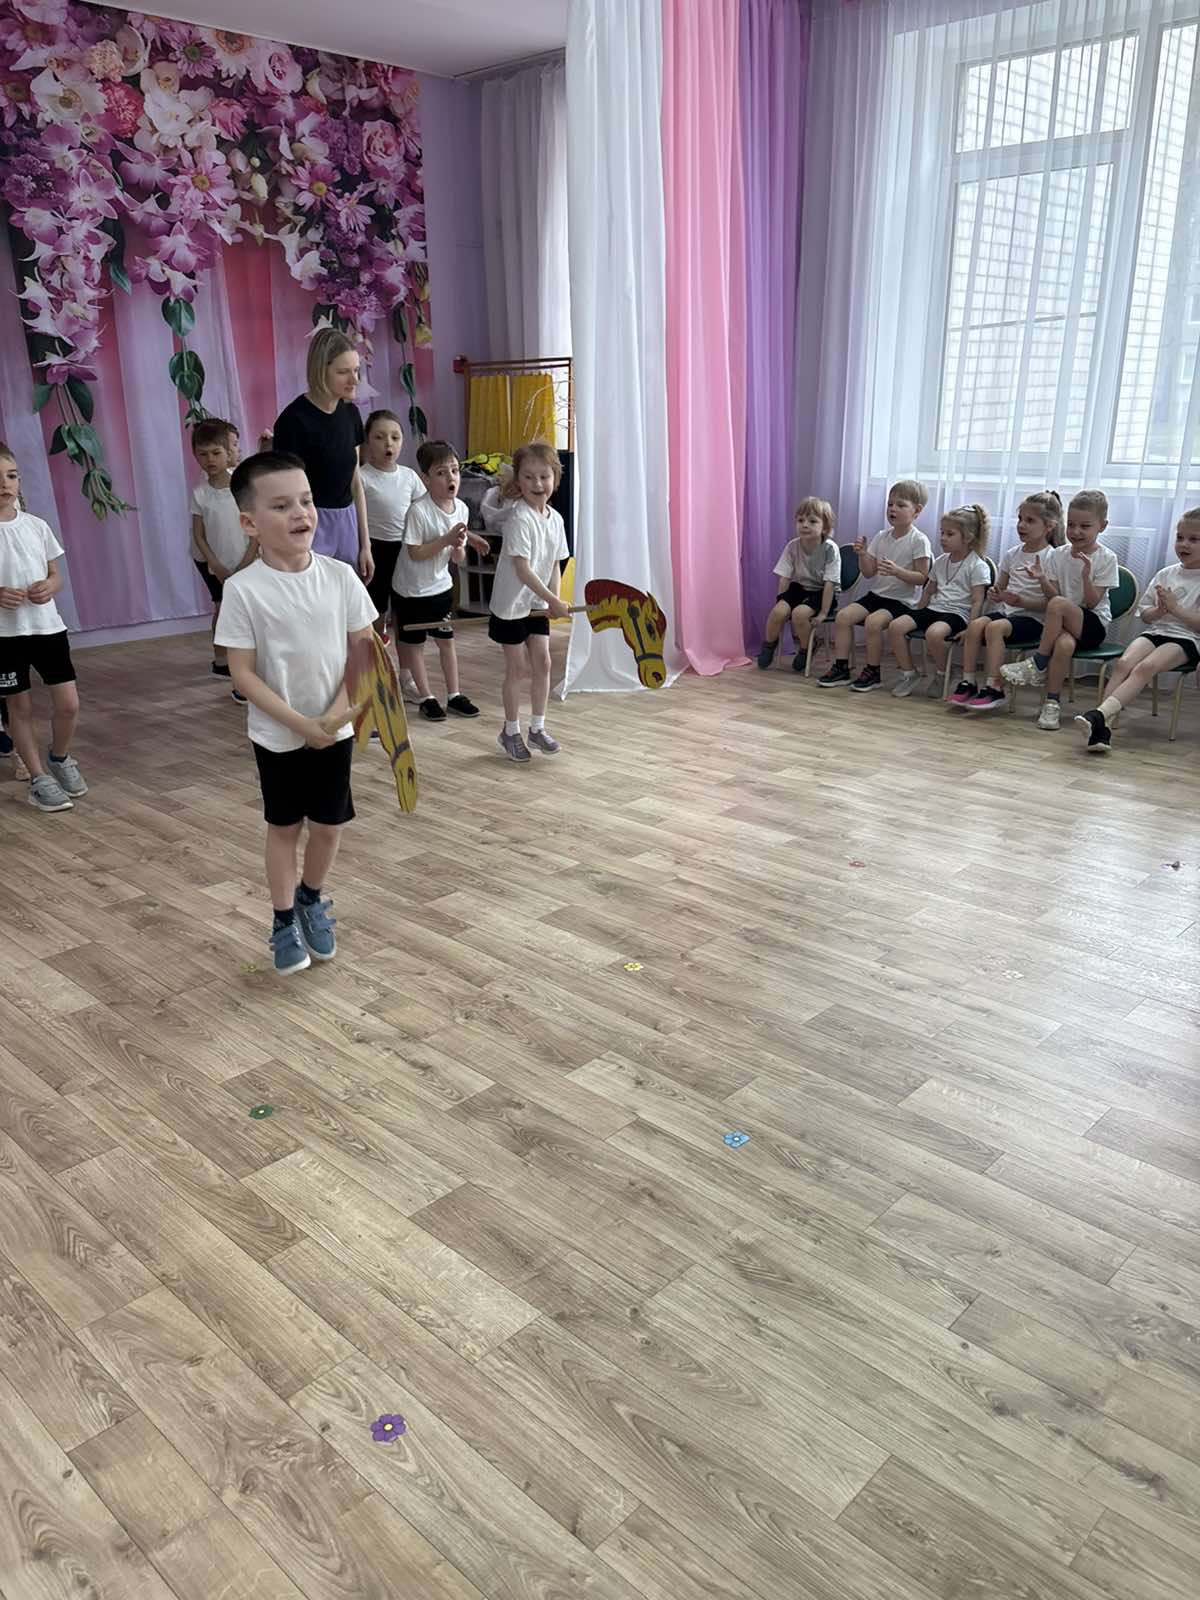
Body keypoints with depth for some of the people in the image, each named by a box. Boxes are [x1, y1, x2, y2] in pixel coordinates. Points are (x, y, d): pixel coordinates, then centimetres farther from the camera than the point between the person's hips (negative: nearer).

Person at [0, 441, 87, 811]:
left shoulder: (37, 526, 2)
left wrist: (49, 587, -11)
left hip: (47, 626, 3)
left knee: (68, 703, 2)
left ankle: (59, 758, 29)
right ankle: (39, 778, 19)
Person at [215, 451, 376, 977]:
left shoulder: (340, 576, -8)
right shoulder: (244, 589, -15)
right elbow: (243, 673, -13)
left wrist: (336, 714, -13)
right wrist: (300, 723, -17)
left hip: (334, 730, 2)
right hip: (277, 734, -2)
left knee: (329, 823, 13)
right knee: (284, 825, 12)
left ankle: (311, 899, 39)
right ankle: (285, 921, 28)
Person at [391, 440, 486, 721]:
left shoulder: (461, 508, -5)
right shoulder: (418, 510, -23)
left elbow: (457, 559, 1)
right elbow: (415, 553, -23)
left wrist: (460, 545, -22)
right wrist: (447, 539, -29)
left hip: (441, 585, 5)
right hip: (412, 589, -5)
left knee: (446, 640, 12)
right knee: (414, 643, 7)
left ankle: (454, 695, 22)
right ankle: (427, 698, 18)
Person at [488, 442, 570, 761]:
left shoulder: (555, 519, 2)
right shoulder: (519, 519, -21)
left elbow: (554, 565, 9)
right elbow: (522, 570, -25)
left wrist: (553, 599, -4)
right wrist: (553, 601, -24)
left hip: (538, 604, 6)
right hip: (512, 603, -6)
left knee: (542, 662, 7)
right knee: (517, 667, 2)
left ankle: (537, 727, 21)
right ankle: (510, 731, 18)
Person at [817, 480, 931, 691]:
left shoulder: (918, 540, -9)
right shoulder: (881, 537, 9)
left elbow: (922, 578, -12)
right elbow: (869, 573, 9)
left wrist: (896, 571, -26)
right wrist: (863, 554, -9)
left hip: (902, 600, -6)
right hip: (877, 594, 6)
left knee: (874, 621, -30)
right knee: (844, 615, -13)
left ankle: (872, 672, -13)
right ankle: (841, 668, -5)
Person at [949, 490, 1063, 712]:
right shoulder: (1012, 554, 14)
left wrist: (1021, 601, -23)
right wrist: (996, 594, 0)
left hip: (1032, 618, -6)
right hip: (1005, 610, 6)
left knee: (995, 627, -33)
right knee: (976, 624, -24)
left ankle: (993, 687, -29)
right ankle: (968, 682, -21)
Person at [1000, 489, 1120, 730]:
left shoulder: (1106, 559, -4)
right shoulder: (1058, 556, 5)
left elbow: (1092, 603, -10)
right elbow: (1052, 595, 0)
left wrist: (1086, 575, -25)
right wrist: (1042, 579, -19)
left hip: (1094, 623, -2)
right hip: (1064, 623, 2)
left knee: (1059, 604, -33)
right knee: (1064, 643, -35)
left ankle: (1038, 663, -22)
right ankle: (1052, 703, -29)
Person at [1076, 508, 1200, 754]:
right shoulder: (1165, 574, 17)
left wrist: (1175, 608, -12)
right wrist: (1159, 611, -3)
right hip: (1157, 632, 4)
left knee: (1145, 667, -31)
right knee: (1124, 663, -27)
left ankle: (1100, 714, -46)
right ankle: (1104, 727, -39)